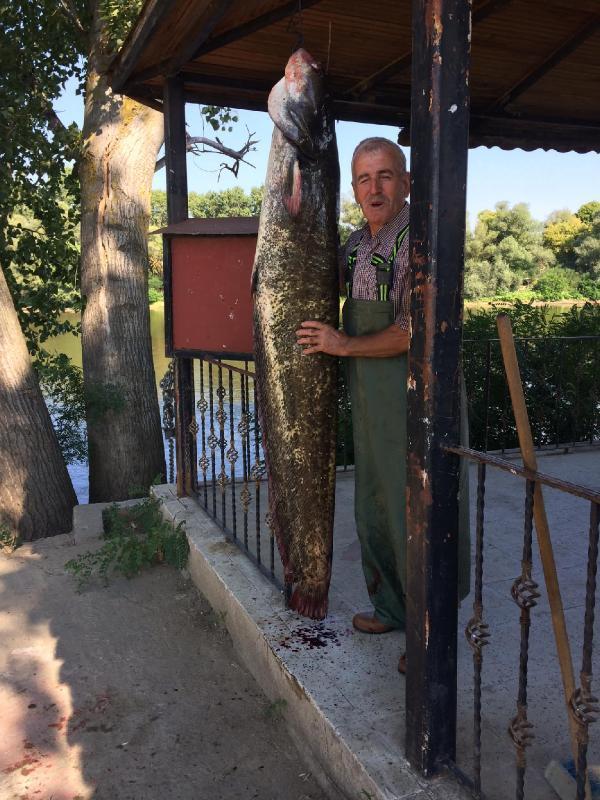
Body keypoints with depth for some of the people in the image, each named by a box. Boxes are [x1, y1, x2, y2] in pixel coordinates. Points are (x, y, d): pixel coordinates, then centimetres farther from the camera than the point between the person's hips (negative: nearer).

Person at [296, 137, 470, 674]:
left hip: (413, 396, -8)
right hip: (368, 400, 9)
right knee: (373, 509, 17)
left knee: (415, 513, 0)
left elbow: (415, 332, -21)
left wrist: (344, 345, -13)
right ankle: (391, 607, 36)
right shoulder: (356, 244, 10)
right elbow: (343, 297, 29)